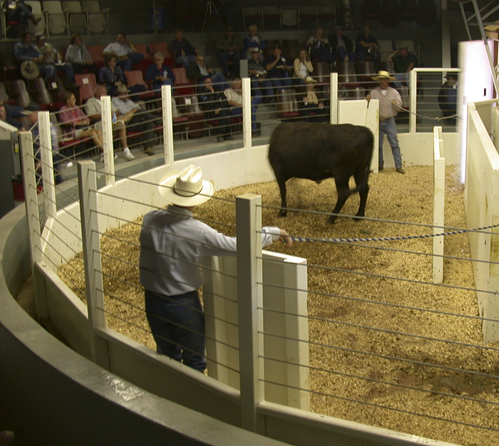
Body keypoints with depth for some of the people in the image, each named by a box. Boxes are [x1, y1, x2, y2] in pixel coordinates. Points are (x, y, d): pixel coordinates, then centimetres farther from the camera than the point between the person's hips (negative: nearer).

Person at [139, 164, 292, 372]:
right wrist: (274, 232, -8)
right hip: (184, 304, -4)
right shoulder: (197, 232, -25)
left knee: (167, 358, 23)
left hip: (153, 302, 5)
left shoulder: (150, 220, -11)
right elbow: (237, 246, -21)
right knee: (194, 362, 17)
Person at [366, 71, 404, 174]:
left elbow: (399, 107, 5)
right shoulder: (374, 92, 4)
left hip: (389, 121, -1)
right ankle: (380, 165, 18)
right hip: (377, 121, 1)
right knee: (378, 144, 5)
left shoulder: (394, 92, 5)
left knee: (394, 144, -5)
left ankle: (398, 166, -4)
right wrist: (368, 101, -16)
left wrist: (395, 104, -16)